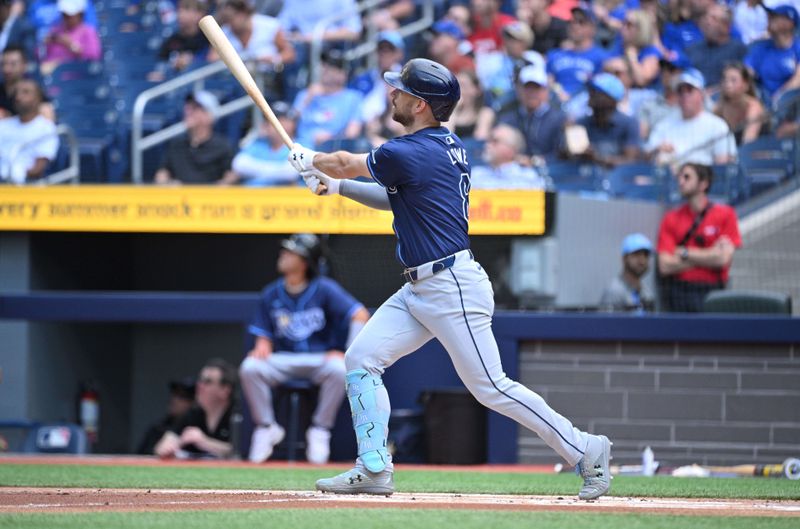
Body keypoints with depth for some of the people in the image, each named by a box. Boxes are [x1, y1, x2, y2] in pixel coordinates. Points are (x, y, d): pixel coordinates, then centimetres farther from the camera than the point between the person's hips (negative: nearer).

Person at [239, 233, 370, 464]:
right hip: (284, 360, 3)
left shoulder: (324, 289, -6)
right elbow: (264, 335, 9)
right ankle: (266, 428, -9)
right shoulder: (271, 294, 6)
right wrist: (262, 346, -16)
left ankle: (320, 430, -18)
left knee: (338, 370, -36)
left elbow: (360, 315, -13)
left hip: (321, 358, -3)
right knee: (250, 368, -26)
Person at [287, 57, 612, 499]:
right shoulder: (446, 145, 11)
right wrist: (335, 185, 17)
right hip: (419, 291, 10)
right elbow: (398, 198, 24)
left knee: (490, 387, -7)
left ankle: (585, 450, 2)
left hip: (453, 288, -10)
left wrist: (309, 161, 18)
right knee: (361, 360, 4)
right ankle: (374, 470, 4)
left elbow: (346, 163, -3)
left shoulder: (411, 154, -18)